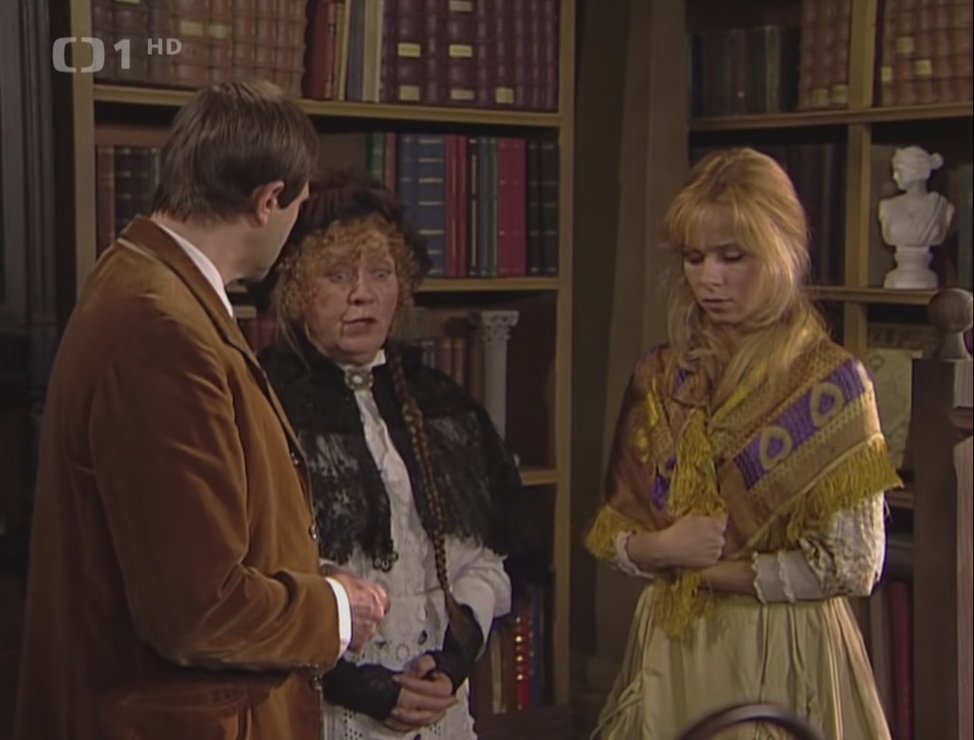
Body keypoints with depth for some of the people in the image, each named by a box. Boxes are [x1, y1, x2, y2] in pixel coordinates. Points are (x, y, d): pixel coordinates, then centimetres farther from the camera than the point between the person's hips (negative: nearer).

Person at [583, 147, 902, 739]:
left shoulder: (832, 383, -10)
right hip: (671, 649, 4)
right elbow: (612, 535, 6)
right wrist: (663, 547, -15)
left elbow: (851, 567, -14)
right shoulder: (659, 378, 4)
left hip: (784, 652, -4)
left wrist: (708, 571, -11)